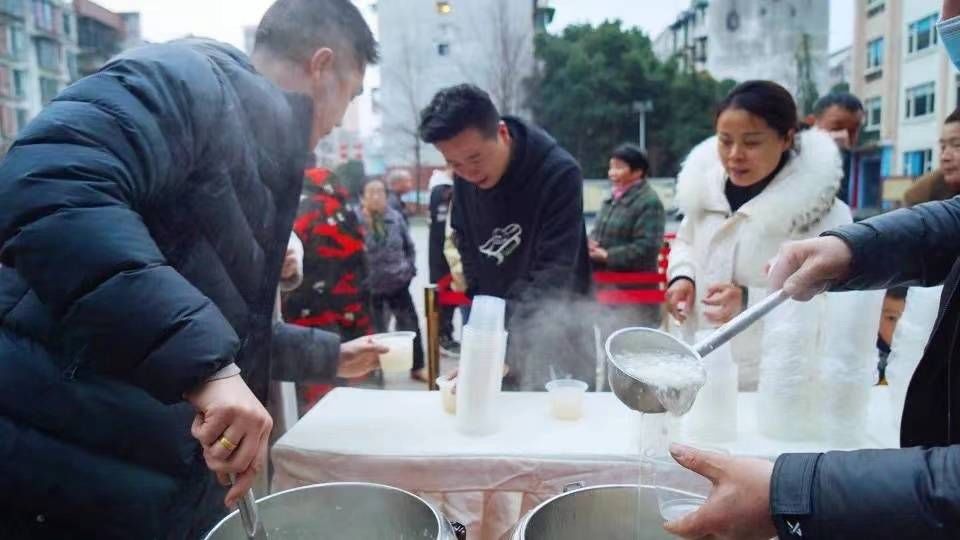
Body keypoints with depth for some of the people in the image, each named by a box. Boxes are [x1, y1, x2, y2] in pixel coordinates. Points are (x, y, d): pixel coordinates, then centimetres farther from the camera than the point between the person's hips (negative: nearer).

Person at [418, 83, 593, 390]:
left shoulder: (558, 173, -23)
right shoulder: (463, 179, -6)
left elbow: (552, 276, -28)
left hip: (556, 336, -4)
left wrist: (502, 351, -34)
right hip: (495, 328, 4)